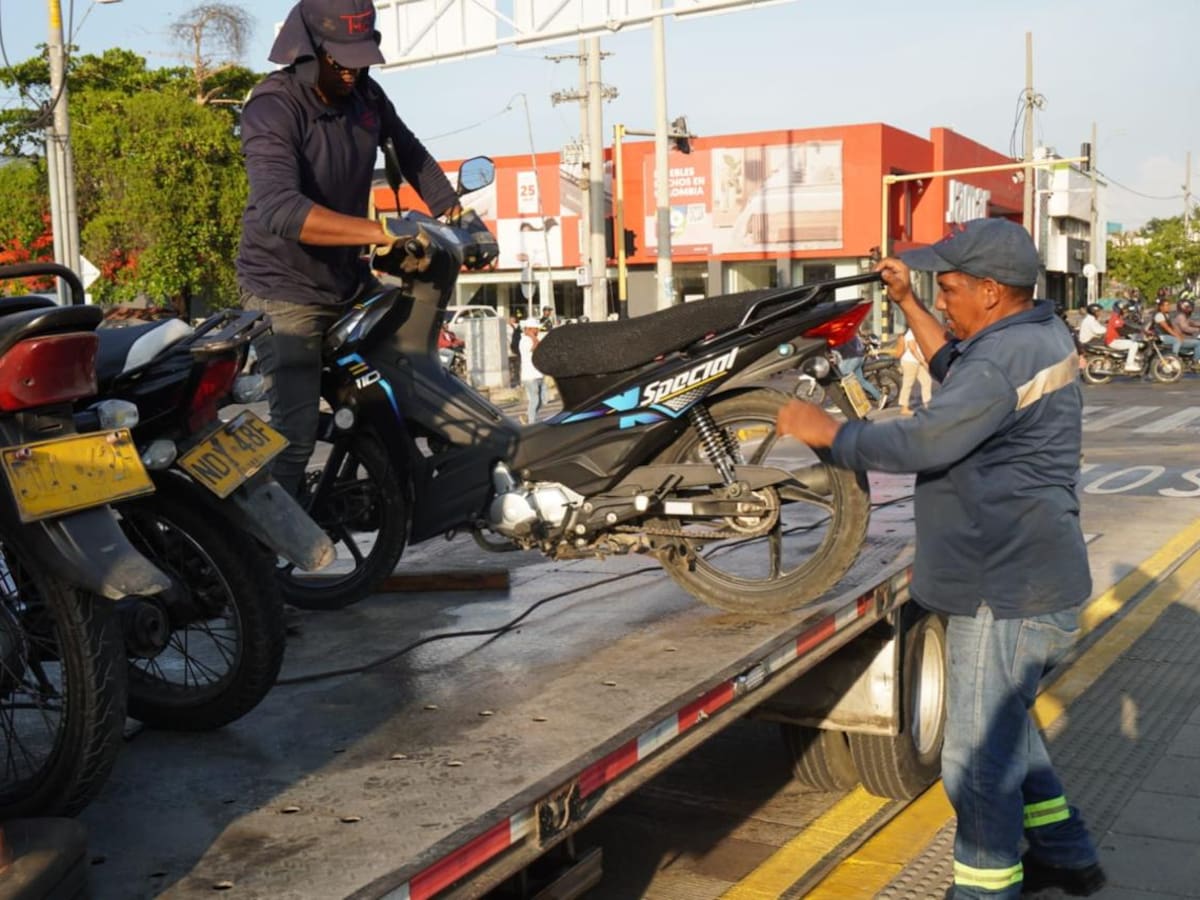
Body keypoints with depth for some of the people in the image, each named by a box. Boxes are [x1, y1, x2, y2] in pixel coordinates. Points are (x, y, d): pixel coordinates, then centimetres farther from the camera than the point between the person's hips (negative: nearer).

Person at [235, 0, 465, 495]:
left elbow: (409, 152, 19)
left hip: (350, 282, 7)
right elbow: (279, 209, -38)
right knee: (295, 430, -17)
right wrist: (380, 231, -45)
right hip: (285, 292, -7)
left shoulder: (365, 94, 0)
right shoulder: (272, 108, -22)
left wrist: (454, 214, 7)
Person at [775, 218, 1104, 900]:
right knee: (1004, 723, 26)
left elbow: (924, 441, -28)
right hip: (1029, 583, 11)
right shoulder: (1039, 332, 10)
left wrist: (827, 431, -16)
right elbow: (958, 373, 26)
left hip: (1008, 596, -11)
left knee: (978, 758, -1)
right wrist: (907, 302, 24)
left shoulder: (1011, 354, -22)